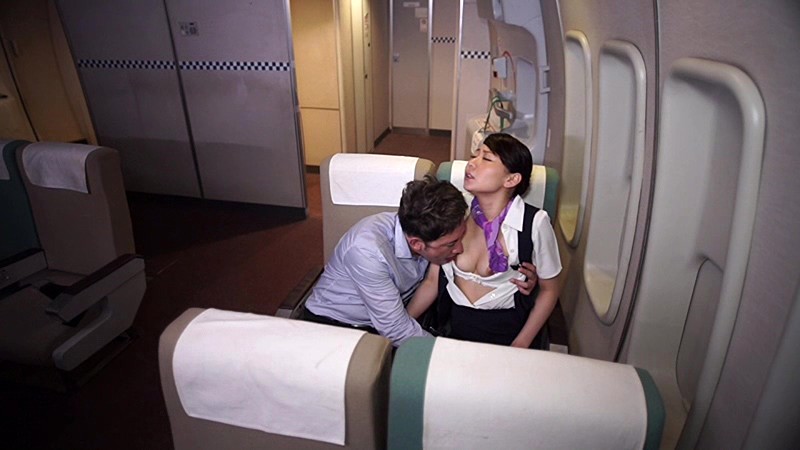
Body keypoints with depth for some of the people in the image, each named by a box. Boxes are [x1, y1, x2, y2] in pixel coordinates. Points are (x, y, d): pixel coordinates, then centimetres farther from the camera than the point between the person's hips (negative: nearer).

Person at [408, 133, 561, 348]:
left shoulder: (534, 223, -12)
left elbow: (549, 290, -1)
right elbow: (432, 280, 3)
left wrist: (520, 346, -6)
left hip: (507, 330, -1)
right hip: (454, 325, 1)